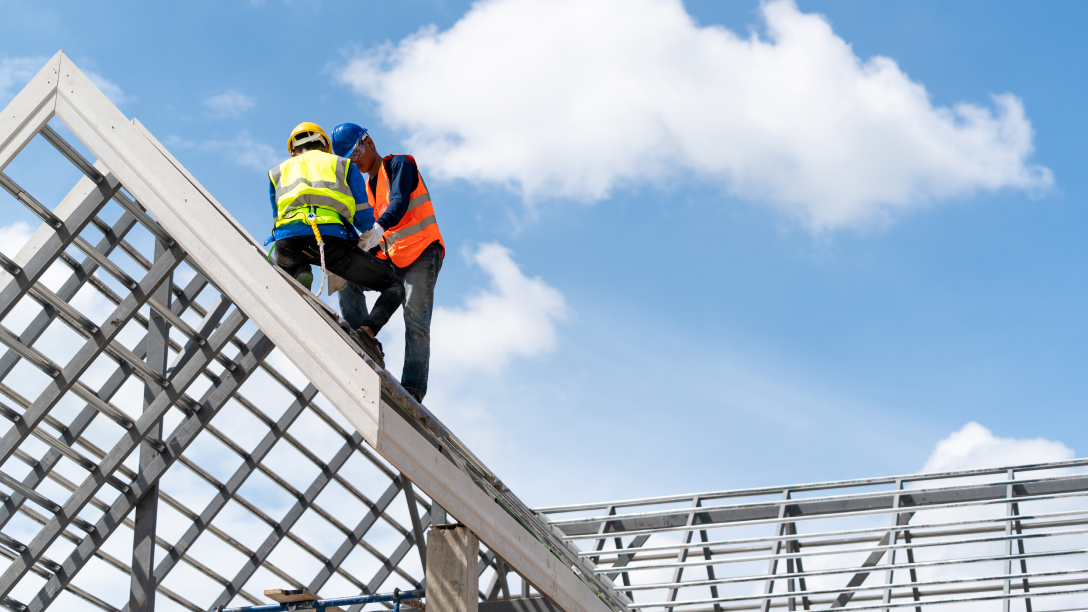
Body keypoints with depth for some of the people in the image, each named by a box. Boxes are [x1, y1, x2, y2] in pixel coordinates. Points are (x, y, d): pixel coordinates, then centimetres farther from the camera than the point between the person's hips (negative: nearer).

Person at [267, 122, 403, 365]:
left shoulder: (278, 172, 33)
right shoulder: (343, 165, 28)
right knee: (393, 286, 14)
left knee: (287, 264, 42)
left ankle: (300, 278, 4)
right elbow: (365, 219, 23)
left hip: (288, 243, 3)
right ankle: (368, 327, -17)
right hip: (332, 237, -2)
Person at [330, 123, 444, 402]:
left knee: (415, 319, -18)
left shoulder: (399, 165, -2)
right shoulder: (366, 188, 19)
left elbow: (400, 202, -23)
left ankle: (413, 387, -23)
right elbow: (369, 241, 14)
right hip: (391, 258, 7)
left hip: (422, 253, -7)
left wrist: (379, 227, -42)